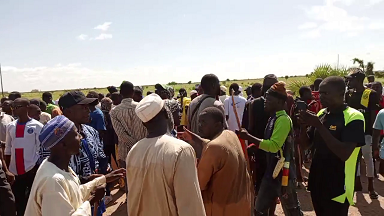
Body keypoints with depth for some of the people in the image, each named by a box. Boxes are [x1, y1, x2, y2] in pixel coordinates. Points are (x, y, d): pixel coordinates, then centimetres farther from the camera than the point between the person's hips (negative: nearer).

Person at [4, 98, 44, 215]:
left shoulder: (37, 126, -7)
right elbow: (8, 149, 11)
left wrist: (38, 167, -6)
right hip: (14, 171, 4)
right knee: (18, 200, 14)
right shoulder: (10, 126, 6)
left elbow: (41, 148, -5)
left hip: (32, 170, -4)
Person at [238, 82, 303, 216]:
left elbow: (274, 145, -27)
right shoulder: (274, 118, 11)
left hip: (283, 173, -9)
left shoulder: (283, 119, -18)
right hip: (271, 171, 9)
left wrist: (248, 137, -25)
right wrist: (253, 146, 6)